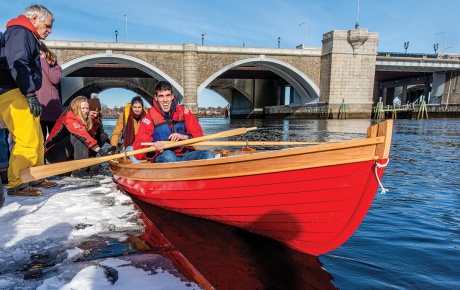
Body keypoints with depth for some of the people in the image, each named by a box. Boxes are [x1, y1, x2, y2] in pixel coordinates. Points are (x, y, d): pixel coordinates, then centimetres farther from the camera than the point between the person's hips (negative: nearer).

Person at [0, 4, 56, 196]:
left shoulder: (28, 37, 24)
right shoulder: (19, 32, -6)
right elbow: (17, 65, -19)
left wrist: (30, 94, 14)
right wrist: (30, 94, -22)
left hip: (21, 94, 10)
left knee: (36, 139, 13)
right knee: (27, 140, -14)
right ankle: (16, 184, -7)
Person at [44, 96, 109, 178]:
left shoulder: (82, 120, 7)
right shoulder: (69, 118, -18)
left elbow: (88, 136, -2)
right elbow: (83, 136, -31)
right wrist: (99, 150, -38)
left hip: (65, 154, 8)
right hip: (53, 153, -8)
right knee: (79, 136, -26)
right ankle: (79, 170, -27)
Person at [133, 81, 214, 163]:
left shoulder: (183, 112, 7)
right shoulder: (149, 119, -1)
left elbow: (199, 135, 6)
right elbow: (138, 151, -7)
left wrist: (185, 137, -16)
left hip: (185, 155, 3)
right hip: (162, 159, -3)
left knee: (208, 154, -22)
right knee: (167, 155, -36)